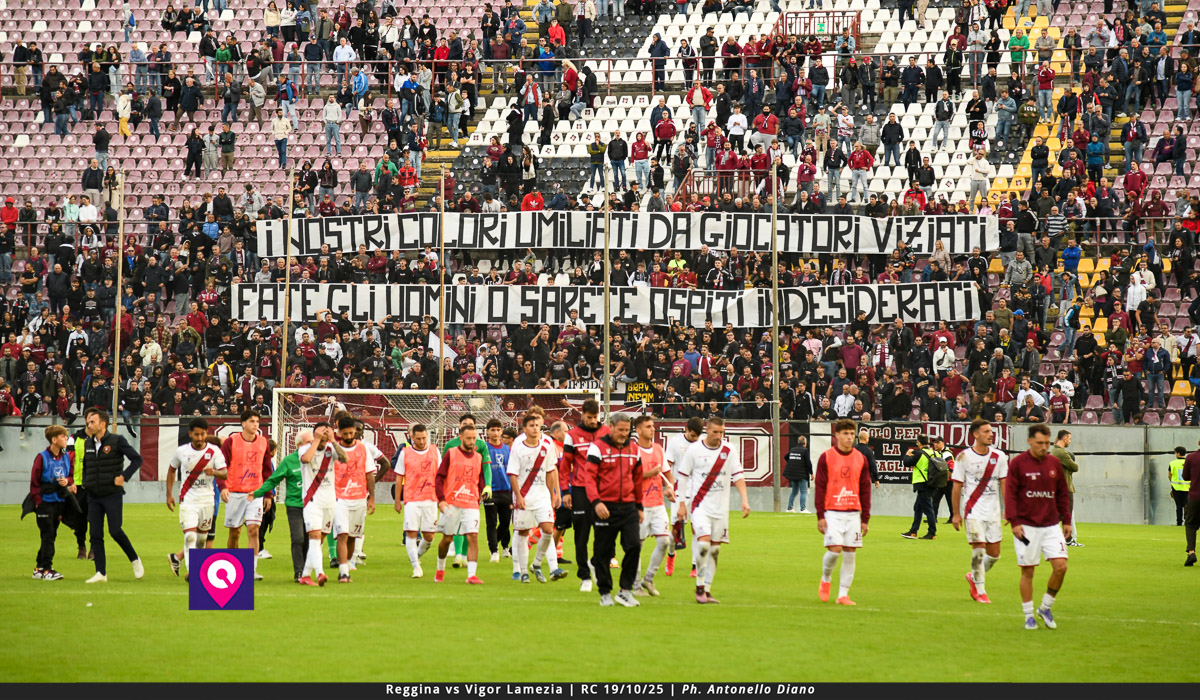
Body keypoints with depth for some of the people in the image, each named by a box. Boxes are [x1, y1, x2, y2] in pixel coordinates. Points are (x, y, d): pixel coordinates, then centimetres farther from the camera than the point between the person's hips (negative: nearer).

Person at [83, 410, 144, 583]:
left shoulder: (117, 441, -7)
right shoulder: (88, 444, 11)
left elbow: (137, 459, -7)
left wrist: (124, 477, -14)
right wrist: (85, 482, 11)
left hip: (112, 494, -6)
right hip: (93, 496, 6)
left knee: (115, 531, -11)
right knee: (95, 535, 0)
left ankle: (135, 561, 11)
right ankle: (101, 573, 2)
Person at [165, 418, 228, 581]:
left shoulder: (214, 451, -5)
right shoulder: (181, 451, -2)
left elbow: (225, 473, -11)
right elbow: (172, 470, 14)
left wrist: (214, 472, -34)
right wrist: (169, 494, 10)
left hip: (206, 500, 2)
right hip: (187, 499, -2)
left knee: (202, 538, 14)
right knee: (190, 536, -16)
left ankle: (177, 558, 37)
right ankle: (191, 572, -16)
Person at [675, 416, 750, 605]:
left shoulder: (729, 451, 3)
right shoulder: (694, 450, -3)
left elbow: (738, 476, 4)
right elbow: (682, 476, 3)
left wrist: (744, 500, -6)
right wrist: (682, 502, -1)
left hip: (721, 508, 3)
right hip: (699, 504, -3)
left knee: (715, 549, 5)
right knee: (703, 543, -18)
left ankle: (707, 590, 13)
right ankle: (699, 587, -5)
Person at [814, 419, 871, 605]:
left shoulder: (861, 459, 8)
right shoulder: (826, 457, -1)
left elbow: (865, 490, 11)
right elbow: (819, 487, -1)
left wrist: (865, 518, 7)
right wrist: (820, 516, -7)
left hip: (853, 513, 3)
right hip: (832, 511, -3)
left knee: (850, 554, 0)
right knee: (835, 549, -14)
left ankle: (843, 594, 7)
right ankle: (825, 580, 15)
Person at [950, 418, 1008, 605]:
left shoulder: (999, 457, 4)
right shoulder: (964, 457, -6)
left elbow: (1004, 484, 7)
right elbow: (957, 486, -2)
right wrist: (956, 513, -4)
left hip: (993, 512, 4)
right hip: (973, 511, -4)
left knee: (994, 554, 6)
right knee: (979, 548, -13)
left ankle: (974, 577, 32)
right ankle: (980, 592, -3)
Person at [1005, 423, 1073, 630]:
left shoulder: (1054, 463, 9)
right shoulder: (1018, 463, -3)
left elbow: (1062, 494, 16)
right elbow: (1010, 494, -5)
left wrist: (1066, 520, 11)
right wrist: (1014, 521, -14)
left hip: (1051, 525, 3)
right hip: (1026, 527, -3)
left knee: (1061, 566, -8)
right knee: (1027, 571, 0)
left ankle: (1046, 607, 12)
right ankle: (1029, 616, 12)